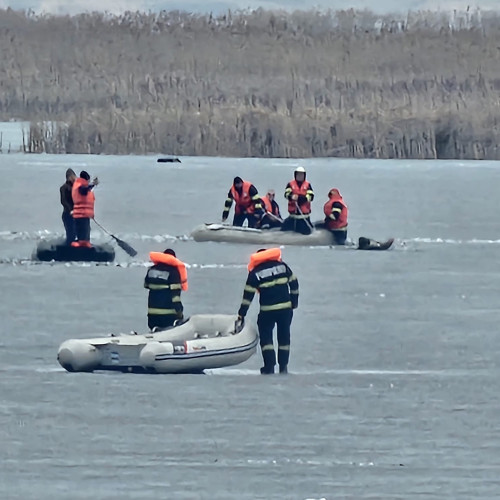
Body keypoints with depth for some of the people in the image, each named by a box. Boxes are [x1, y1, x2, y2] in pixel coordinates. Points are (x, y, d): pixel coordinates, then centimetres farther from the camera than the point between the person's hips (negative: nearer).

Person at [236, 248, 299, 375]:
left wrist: (241, 315, 1)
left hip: (267, 310, -3)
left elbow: (248, 296, -3)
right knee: (284, 336, 14)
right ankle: (283, 367, 16)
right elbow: (294, 283, 11)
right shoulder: (282, 266, 6)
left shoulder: (255, 273, -2)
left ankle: (269, 367, -6)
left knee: (266, 337, 5)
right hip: (286, 308, 3)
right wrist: (294, 300, 21)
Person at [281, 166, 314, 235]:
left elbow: (310, 196, -7)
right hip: (293, 212, 0)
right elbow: (287, 194, -8)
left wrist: (299, 197, -21)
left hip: (304, 213, 0)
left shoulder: (308, 185, 4)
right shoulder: (290, 184, 5)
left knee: (306, 231, 1)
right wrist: (291, 197, -32)